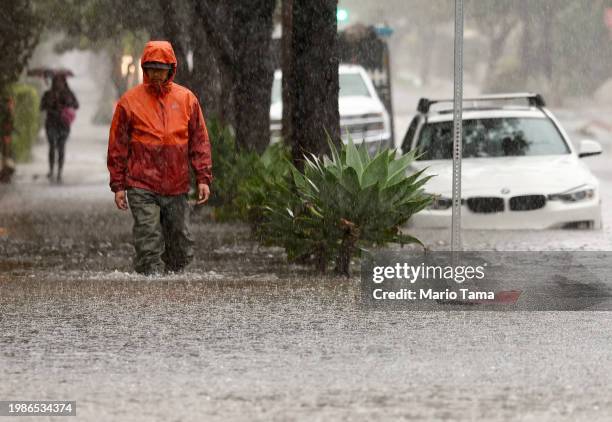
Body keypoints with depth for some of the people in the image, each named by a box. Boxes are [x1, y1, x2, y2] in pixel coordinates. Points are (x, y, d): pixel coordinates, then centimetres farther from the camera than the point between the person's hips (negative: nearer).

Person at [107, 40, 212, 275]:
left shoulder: (186, 99, 7)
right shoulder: (130, 101, 1)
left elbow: (200, 141, 9)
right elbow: (117, 147, 3)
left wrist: (203, 178, 1)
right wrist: (118, 185, 0)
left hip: (177, 187, 3)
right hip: (142, 188, -3)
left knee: (182, 248, 7)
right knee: (148, 246, -9)